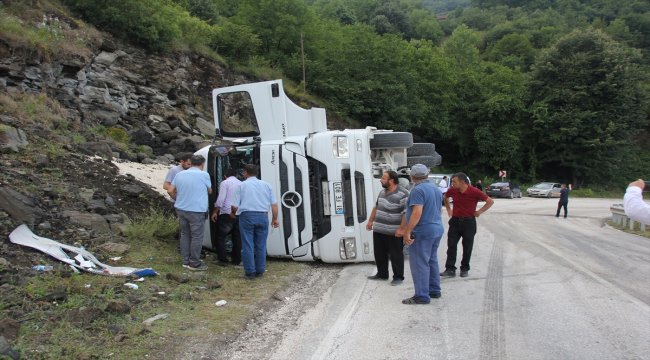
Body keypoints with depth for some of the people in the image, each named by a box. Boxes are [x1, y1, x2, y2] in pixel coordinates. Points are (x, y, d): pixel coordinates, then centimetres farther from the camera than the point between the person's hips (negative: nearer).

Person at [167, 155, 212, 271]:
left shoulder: (180, 174, 7)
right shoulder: (204, 175, -8)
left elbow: (170, 191, 9)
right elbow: (210, 191, 7)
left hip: (181, 209, 6)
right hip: (197, 211, -6)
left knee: (185, 234, 17)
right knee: (197, 237, 3)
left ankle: (186, 261, 23)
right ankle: (194, 263, 8)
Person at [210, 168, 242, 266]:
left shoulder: (225, 183, -2)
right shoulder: (241, 184, 16)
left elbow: (220, 199, -11)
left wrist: (215, 212, -5)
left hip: (227, 214, -6)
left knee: (220, 237, 3)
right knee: (237, 237, 12)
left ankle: (222, 260, 0)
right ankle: (236, 260, 15)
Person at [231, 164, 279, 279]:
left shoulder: (242, 185, 5)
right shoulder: (266, 185, 13)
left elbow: (235, 206, 1)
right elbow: (274, 204, 8)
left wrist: (233, 213, 22)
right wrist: (275, 219, 17)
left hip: (247, 216, -2)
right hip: (263, 217, 2)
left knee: (248, 245, 3)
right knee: (261, 245, 10)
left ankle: (250, 272, 5)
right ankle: (260, 271, 15)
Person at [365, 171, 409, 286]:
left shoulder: (403, 194, -17)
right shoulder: (383, 192, 10)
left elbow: (406, 213, -20)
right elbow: (376, 207, 21)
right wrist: (370, 221, 19)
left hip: (393, 233, -8)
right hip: (378, 230, 8)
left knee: (396, 255, 4)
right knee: (379, 254, 15)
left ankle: (398, 277, 17)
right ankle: (382, 274, 30)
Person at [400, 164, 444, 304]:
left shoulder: (418, 190, -16)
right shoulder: (436, 189, 13)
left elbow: (417, 212, -24)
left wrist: (407, 232, -23)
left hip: (422, 232, -9)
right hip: (437, 229, 10)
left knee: (419, 264, -3)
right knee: (432, 261, 18)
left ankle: (422, 296, 0)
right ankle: (435, 291, 26)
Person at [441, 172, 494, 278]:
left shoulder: (474, 192, -15)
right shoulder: (452, 190, -3)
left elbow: (490, 201, -6)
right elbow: (445, 198, 21)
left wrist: (480, 211, -7)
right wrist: (448, 209, 13)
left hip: (469, 222, -3)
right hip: (455, 221, 3)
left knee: (467, 247, 6)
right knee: (451, 245, -2)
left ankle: (464, 269, 20)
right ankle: (450, 269, 2)